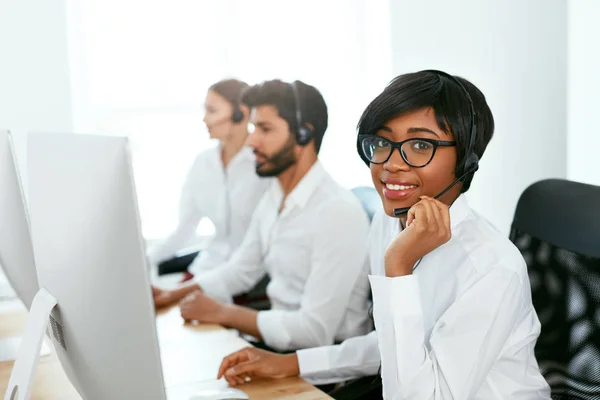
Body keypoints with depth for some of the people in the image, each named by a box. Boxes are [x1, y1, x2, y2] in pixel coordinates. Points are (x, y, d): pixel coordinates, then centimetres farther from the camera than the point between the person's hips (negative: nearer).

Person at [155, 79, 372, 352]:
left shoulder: (338, 212, -23)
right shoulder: (274, 197, 6)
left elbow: (315, 331, -25)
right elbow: (239, 271, 17)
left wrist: (222, 312, -18)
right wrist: (174, 295, 2)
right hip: (278, 343, 7)